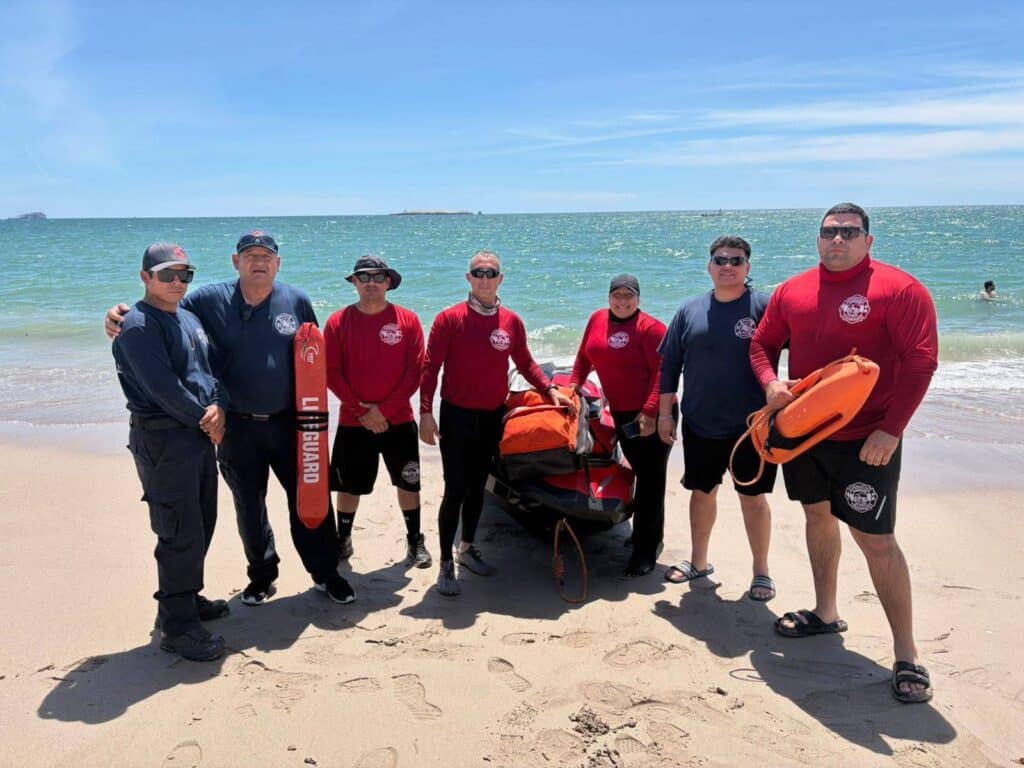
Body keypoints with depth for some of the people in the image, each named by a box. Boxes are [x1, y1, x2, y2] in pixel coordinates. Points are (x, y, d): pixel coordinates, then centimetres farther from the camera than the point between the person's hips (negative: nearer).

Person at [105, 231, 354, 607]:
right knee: (249, 506, 13)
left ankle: (325, 572, 21)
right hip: (237, 426, 0)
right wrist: (121, 316, -17)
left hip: (289, 422, 0)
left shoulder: (297, 301, 0)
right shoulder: (210, 299, -4)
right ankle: (262, 574, 32)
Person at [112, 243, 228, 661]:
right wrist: (203, 419, -12)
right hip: (163, 438, -9)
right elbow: (162, 386, -20)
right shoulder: (138, 325, -12)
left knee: (201, 524, 17)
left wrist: (219, 406, -7)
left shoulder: (189, 318, 15)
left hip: (200, 435, 9)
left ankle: (187, 598, 34)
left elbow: (212, 368, 12)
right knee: (180, 533, -5)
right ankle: (178, 626, 6)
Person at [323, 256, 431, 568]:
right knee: (349, 485, 9)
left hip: (399, 421, 0)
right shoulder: (338, 322, 0)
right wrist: (361, 409, -12)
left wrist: (384, 409, -12)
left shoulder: (408, 320, -2)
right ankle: (343, 539, 28)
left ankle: (415, 541, 24)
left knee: (408, 483, 8)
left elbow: (416, 371, -5)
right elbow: (331, 373, -3)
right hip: (353, 422, 0)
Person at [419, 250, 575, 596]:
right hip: (457, 416, -4)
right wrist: (425, 412, -14)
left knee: (477, 487, 16)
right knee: (455, 490, -3)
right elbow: (430, 368, -9)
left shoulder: (512, 321, 3)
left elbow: (525, 363, 14)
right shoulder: (450, 319, -8)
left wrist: (550, 389, 2)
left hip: (493, 418, 4)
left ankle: (467, 548, 33)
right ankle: (446, 564, 7)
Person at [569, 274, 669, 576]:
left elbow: (662, 371, -18)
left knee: (650, 481, -1)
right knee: (641, 474, 18)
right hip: (621, 413, 7)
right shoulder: (597, 319, 7)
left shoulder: (650, 327, -13)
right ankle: (651, 535, 34)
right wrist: (573, 386, 11)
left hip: (650, 416, -7)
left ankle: (646, 551, 5)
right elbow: (584, 356, 19)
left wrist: (650, 411, -25)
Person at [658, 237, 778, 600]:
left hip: (751, 425, -3)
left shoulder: (765, 306, -6)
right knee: (702, 492, 16)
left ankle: (761, 571, 23)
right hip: (699, 424, 3)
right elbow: (670, 365, 8)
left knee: (753, 498, 7)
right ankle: (698, 562, 33)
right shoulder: (691, 310, 4)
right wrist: (664, 414, 7)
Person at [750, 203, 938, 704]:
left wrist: (891, 429, -19)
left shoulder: (899, 289, -9)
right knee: (818, 517, 18)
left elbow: (921, 360, -13)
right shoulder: (791, 291, 7)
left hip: (866, 440, -6)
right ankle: (825, 614, 37)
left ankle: (906, 655, 7)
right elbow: (762, 344, 16)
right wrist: (771, 384, -5)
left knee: (876, 539, -5)